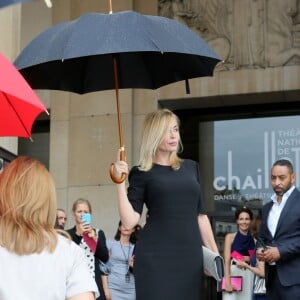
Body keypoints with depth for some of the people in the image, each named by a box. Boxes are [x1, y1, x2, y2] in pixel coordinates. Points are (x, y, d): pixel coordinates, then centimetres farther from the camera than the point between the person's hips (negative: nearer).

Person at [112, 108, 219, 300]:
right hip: (156, 257, -4)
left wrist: (215, 253, 13)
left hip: (191, 255, 4)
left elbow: (201, 215, 17)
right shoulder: (142, 173, 3)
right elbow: (129, 221, -5)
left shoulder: (191, 167, 14)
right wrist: (120, 182, -11)